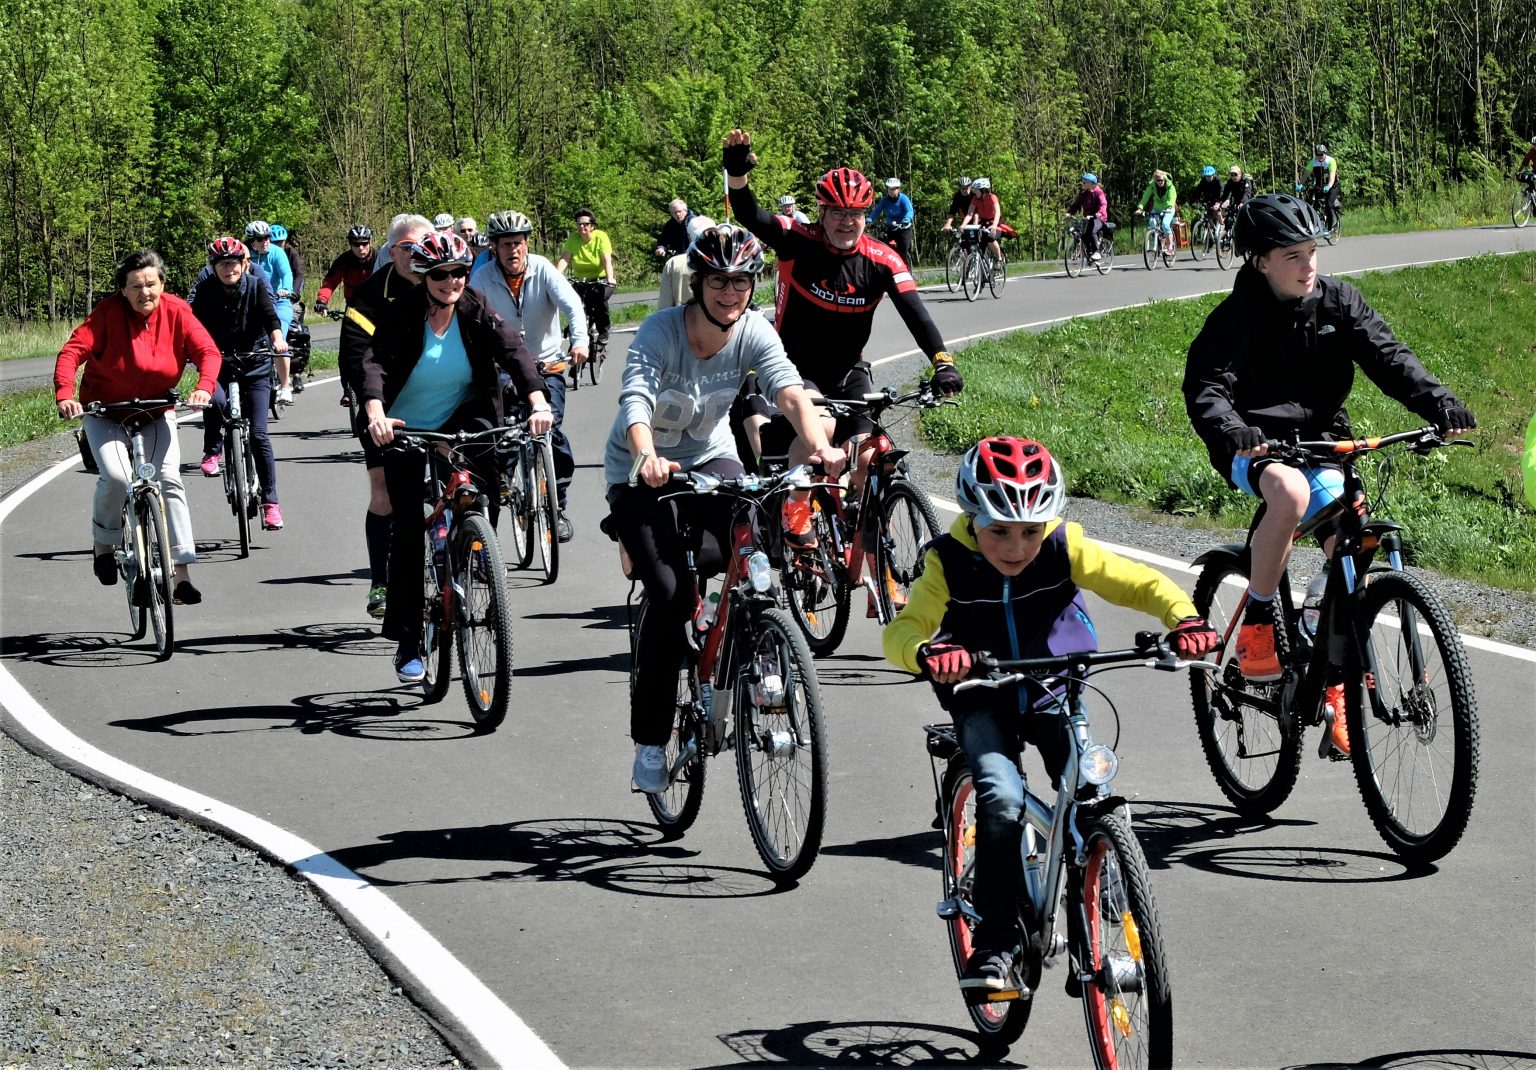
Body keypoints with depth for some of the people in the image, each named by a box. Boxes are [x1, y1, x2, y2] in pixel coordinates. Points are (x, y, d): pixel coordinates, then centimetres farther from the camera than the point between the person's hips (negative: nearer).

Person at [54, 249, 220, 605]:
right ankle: (103, 543, 6)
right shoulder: (108, 312, -17)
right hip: (106, 413, -2)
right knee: (115, 477, -24)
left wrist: (205, 387, -36)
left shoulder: (176, 312, -11)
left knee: (170, 480, -14)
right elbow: (72, 352, -23)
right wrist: (64, 396, -39)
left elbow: (207, 351, -15)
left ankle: (182, 574, -13)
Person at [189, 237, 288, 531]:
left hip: (255, 366, 0)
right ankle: (213, 450, -4)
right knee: (215, 400, -34)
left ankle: (270, 501, 0)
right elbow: (192, 321, -17)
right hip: (219, 365, 0)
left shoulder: (256, 286, -7)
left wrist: (277, 338, -42)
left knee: (258, 434, -8)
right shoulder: (205, 290, -6)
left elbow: (271, 315, -21)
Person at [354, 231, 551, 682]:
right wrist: (375, 413, -49)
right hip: (406, 433, -1)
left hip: (460, 422, 1)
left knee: (484, 449, -33)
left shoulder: (476, 311, -10)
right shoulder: (401, 315, -15)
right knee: (408, 529, -5)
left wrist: (537, 401, -41)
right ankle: (407, 639, 5)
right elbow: (374, 362, -29)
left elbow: (513, 352, -22)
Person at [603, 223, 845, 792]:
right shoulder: (660, 331, -25)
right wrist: (647, 459, -60)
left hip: (709, 457, 3)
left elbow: (790, 391, -30)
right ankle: (649, 741, -7)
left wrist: (820, 447, -51)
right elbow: (635, 402, -39)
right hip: (642, 470, -3)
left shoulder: (754, 333, -15)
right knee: (669, 594, -20)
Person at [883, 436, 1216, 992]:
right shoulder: (949, 562, -18)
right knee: (1003, 799, -25)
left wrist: (1184, 619, -34)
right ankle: (995, 945, -16)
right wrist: (926, 652, -50)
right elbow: (901, 630, -25)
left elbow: (1143, 584, -14)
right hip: (984, 702, -2)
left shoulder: (1065, 549, -15)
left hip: (1056, 693, 2)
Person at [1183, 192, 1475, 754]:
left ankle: (1335, 687, 0)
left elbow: (1387, 356, -8)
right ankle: (1256, 622, -19)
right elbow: (1204, 387, -21)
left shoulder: (1337, 301, -2)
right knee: (1290, 490, -37)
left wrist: (1438, 402, -26)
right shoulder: (1237, 317, -12)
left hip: (1320, 441, 4)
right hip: (1256, 445, -4)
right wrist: (1232, 431, -43)